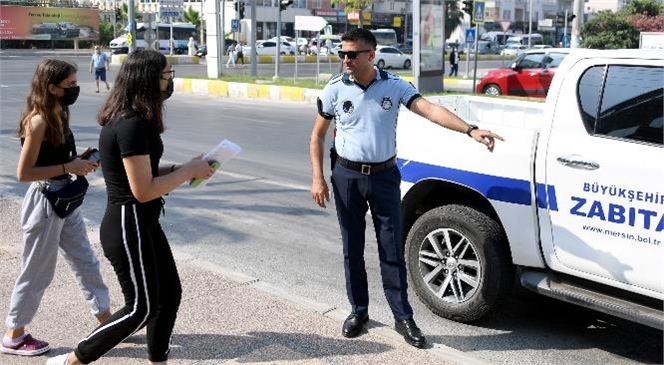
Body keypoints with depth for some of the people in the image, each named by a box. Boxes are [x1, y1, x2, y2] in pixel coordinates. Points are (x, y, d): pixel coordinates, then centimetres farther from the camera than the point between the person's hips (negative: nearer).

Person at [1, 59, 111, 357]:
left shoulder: (56, 115, 7)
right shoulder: (38, 121, -20)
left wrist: (80, 160, 1)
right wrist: (70, 167, -21)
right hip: (45, 202, -9)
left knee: (85, 262, 15)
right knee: (36, 272, 5)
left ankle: (107, 322, 27)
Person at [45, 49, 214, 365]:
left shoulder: (133, 119, 8)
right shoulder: (132, 125, -23)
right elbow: (143, 190, -24)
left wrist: (182, 168, 2)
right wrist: (188, 172, -14)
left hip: (142, 223, 10)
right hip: (128, 227, -10)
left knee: (169, 294, 15)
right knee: (141, 308, 2)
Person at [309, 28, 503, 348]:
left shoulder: (394, 86, -6)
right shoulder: (335, 89, -4)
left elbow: (430, 110, -18)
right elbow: (317, 135, 5)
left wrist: (470, 130, -32)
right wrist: (317, 178, -3)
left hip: (384, 176, -1)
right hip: (347, 177, 1)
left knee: (392, 249, 3)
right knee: (352, 248, 9)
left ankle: (403, 318, 13)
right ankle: (358, 310, 26)